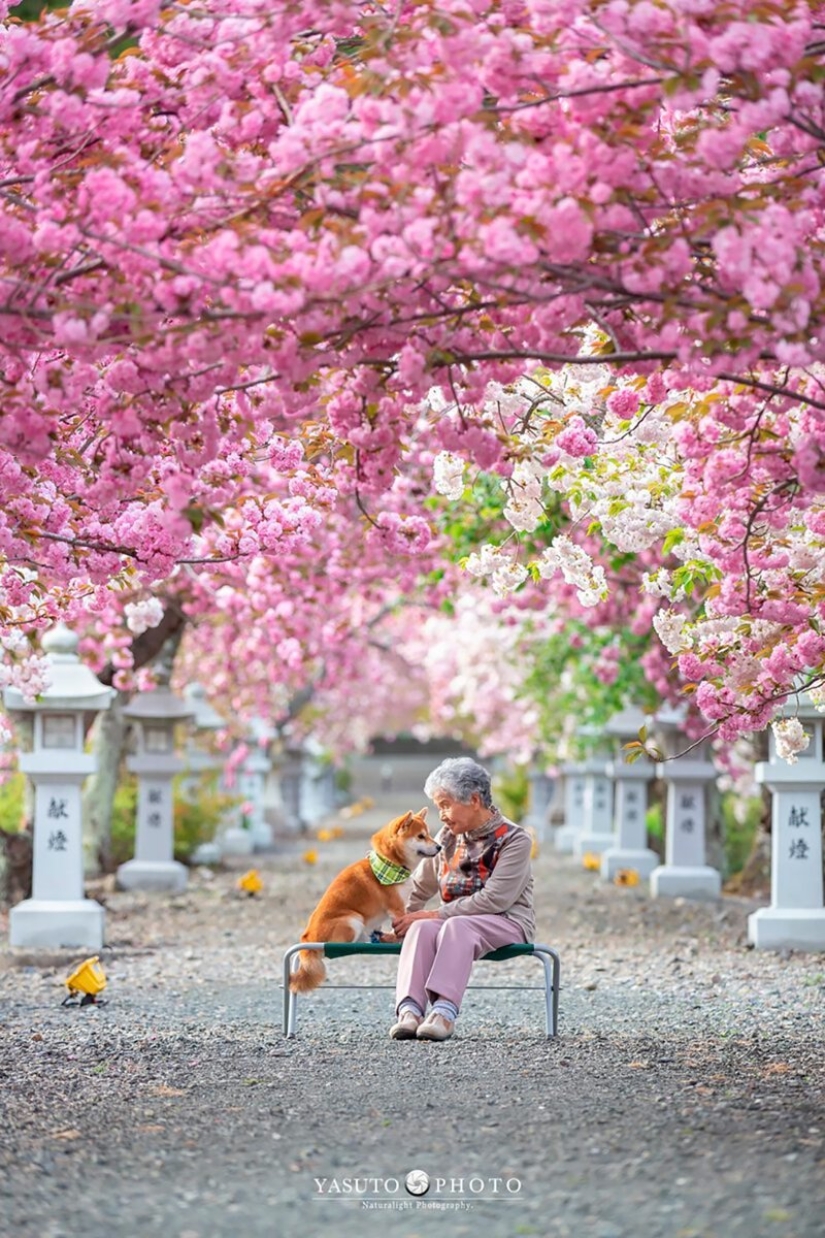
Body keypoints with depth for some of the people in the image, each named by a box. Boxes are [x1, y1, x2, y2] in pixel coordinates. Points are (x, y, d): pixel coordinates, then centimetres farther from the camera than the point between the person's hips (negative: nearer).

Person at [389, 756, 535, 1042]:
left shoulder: (514, 839, -6)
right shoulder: (448, 837, 13)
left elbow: (494, 899, -16)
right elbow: (419, 888, 15)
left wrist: (437, 915, -18)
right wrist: (396, 920, -3)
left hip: (506, 922, -5)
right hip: (456, 921, 5)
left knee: (457, 926, -38)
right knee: (421, 927, -30)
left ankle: (444, 1010, -57)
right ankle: (409, 1010, -51)